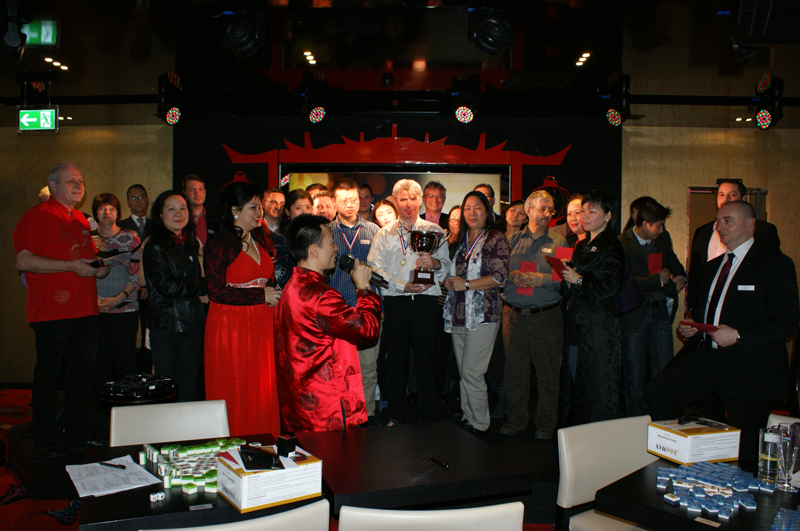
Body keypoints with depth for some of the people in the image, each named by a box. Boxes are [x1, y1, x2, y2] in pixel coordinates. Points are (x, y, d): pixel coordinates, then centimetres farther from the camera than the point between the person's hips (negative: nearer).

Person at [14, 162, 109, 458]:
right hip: (51, 310, -7)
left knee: (84, 373, 10)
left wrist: (99, 268, 8)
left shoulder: (81, 221, 20)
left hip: (84, 311, 7)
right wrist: (71, 266, -18)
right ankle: (44, 444, 9)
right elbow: (22, 261, -15)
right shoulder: (37, 216, -5)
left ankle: (78, 434, 22)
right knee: (48, 375, -1)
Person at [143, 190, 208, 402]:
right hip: (166, 325, -5)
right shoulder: (154, 248, -6)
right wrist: (203, 287, -8)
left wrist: (202, 292, -2)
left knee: (189, 385, 9)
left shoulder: (191, 244, 13)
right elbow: (167, 286, -14)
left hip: (194, 322, 6)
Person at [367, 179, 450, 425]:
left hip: (426, 301, -1)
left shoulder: (434, 231, 11)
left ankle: (428, 417, 10)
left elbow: (446, 265, 3)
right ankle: (394, 416, 14)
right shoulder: (384, 234, 12)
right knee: (395, 358, 4)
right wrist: (402, 285, -11)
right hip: (395, 302, 1)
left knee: (426, 358, 0)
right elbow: (375, 268, 1)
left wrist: (435, 263, -20)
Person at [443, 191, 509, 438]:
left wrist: (466, 284, -15)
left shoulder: (496, 240, -3)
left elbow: (500, 277, -12)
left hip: (483, 315, -7)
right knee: (463, 372, 12)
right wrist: (448, 281, 3)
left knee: (472, 372, -8)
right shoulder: (459, 241, 16)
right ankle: (468, 420, 23)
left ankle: (481, 425, 6)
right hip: (458, 315, 7)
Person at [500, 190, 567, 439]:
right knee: (514, 370, 8)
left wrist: (542, 279, -17)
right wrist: (510, 275, -10)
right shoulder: (513, 240, 11)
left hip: (546, 316, -2)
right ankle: (517, 418, 22)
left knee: (547, 372, 3)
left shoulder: (559, 242, 5)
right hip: (514, 314, 2)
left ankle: (546, 423, 17)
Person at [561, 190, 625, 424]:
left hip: (601, 324, -8)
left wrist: (579, 280, -13)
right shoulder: (581, 246, 17)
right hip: (579, 323, 8)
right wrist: (567, 280, -1)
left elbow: (611, 287, -17)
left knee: (600, 385, -3)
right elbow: (569, 289, 21)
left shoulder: (611, 248, -6)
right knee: (580, 381, 13)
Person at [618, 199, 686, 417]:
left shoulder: (663, 240, 11)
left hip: (660, 311, 5)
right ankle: (636, 422, 16)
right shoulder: (622, 244, -11)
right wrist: (658, 280, -11)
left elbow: (675, 265, 28)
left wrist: (679, 277, 5)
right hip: (634, 315, -5)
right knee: (634, 374, 3)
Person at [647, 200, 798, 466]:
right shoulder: (712, 266, 19)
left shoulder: (776, 264, -6)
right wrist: (690, 326, 7)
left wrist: (738, 336, -22)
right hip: (704, 354, 7)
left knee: (744, 449, 0)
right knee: (658, 390, -8)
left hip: (748, 364, -7)